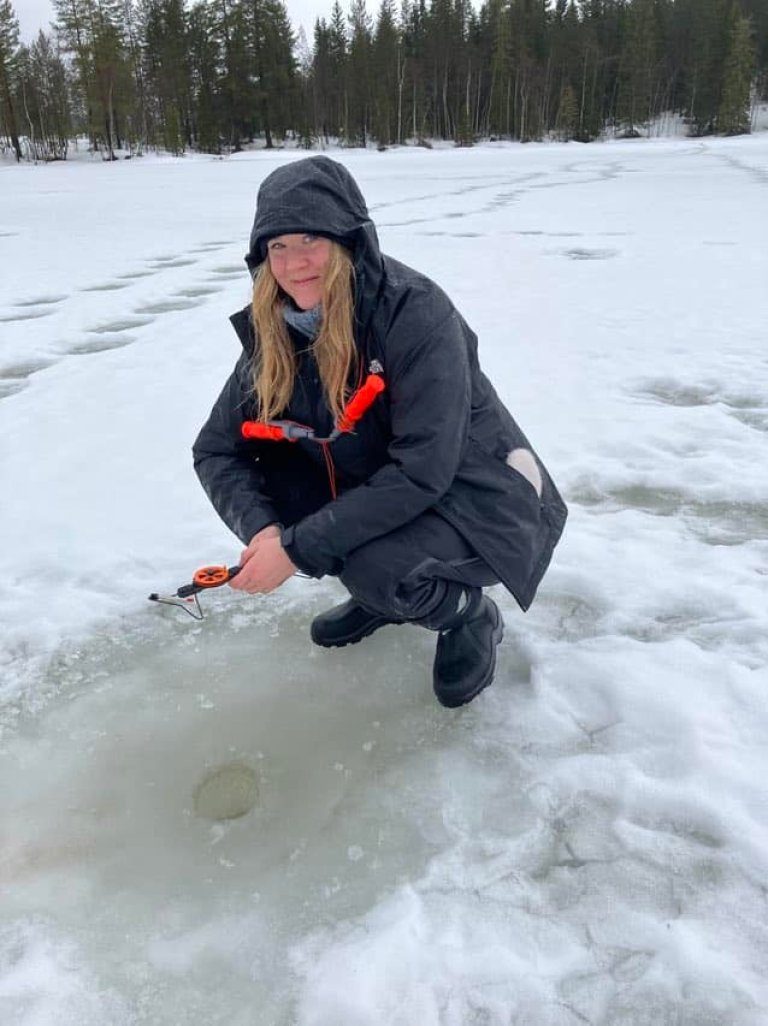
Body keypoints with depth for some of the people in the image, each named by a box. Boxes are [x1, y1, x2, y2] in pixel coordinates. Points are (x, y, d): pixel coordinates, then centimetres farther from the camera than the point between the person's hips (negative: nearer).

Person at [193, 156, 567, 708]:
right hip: (373, 491, 7)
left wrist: (297, 548, -29)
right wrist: (262, 529, -24)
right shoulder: (274, 333, -6)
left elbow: (422, 472, -30)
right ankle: (380, 592, 10)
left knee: (377, 570, -33)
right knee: (263, 479, -11)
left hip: (476, 500, -6)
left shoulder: (416, 312, -24)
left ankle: (470, 613, 2)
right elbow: (215, 451, -5)